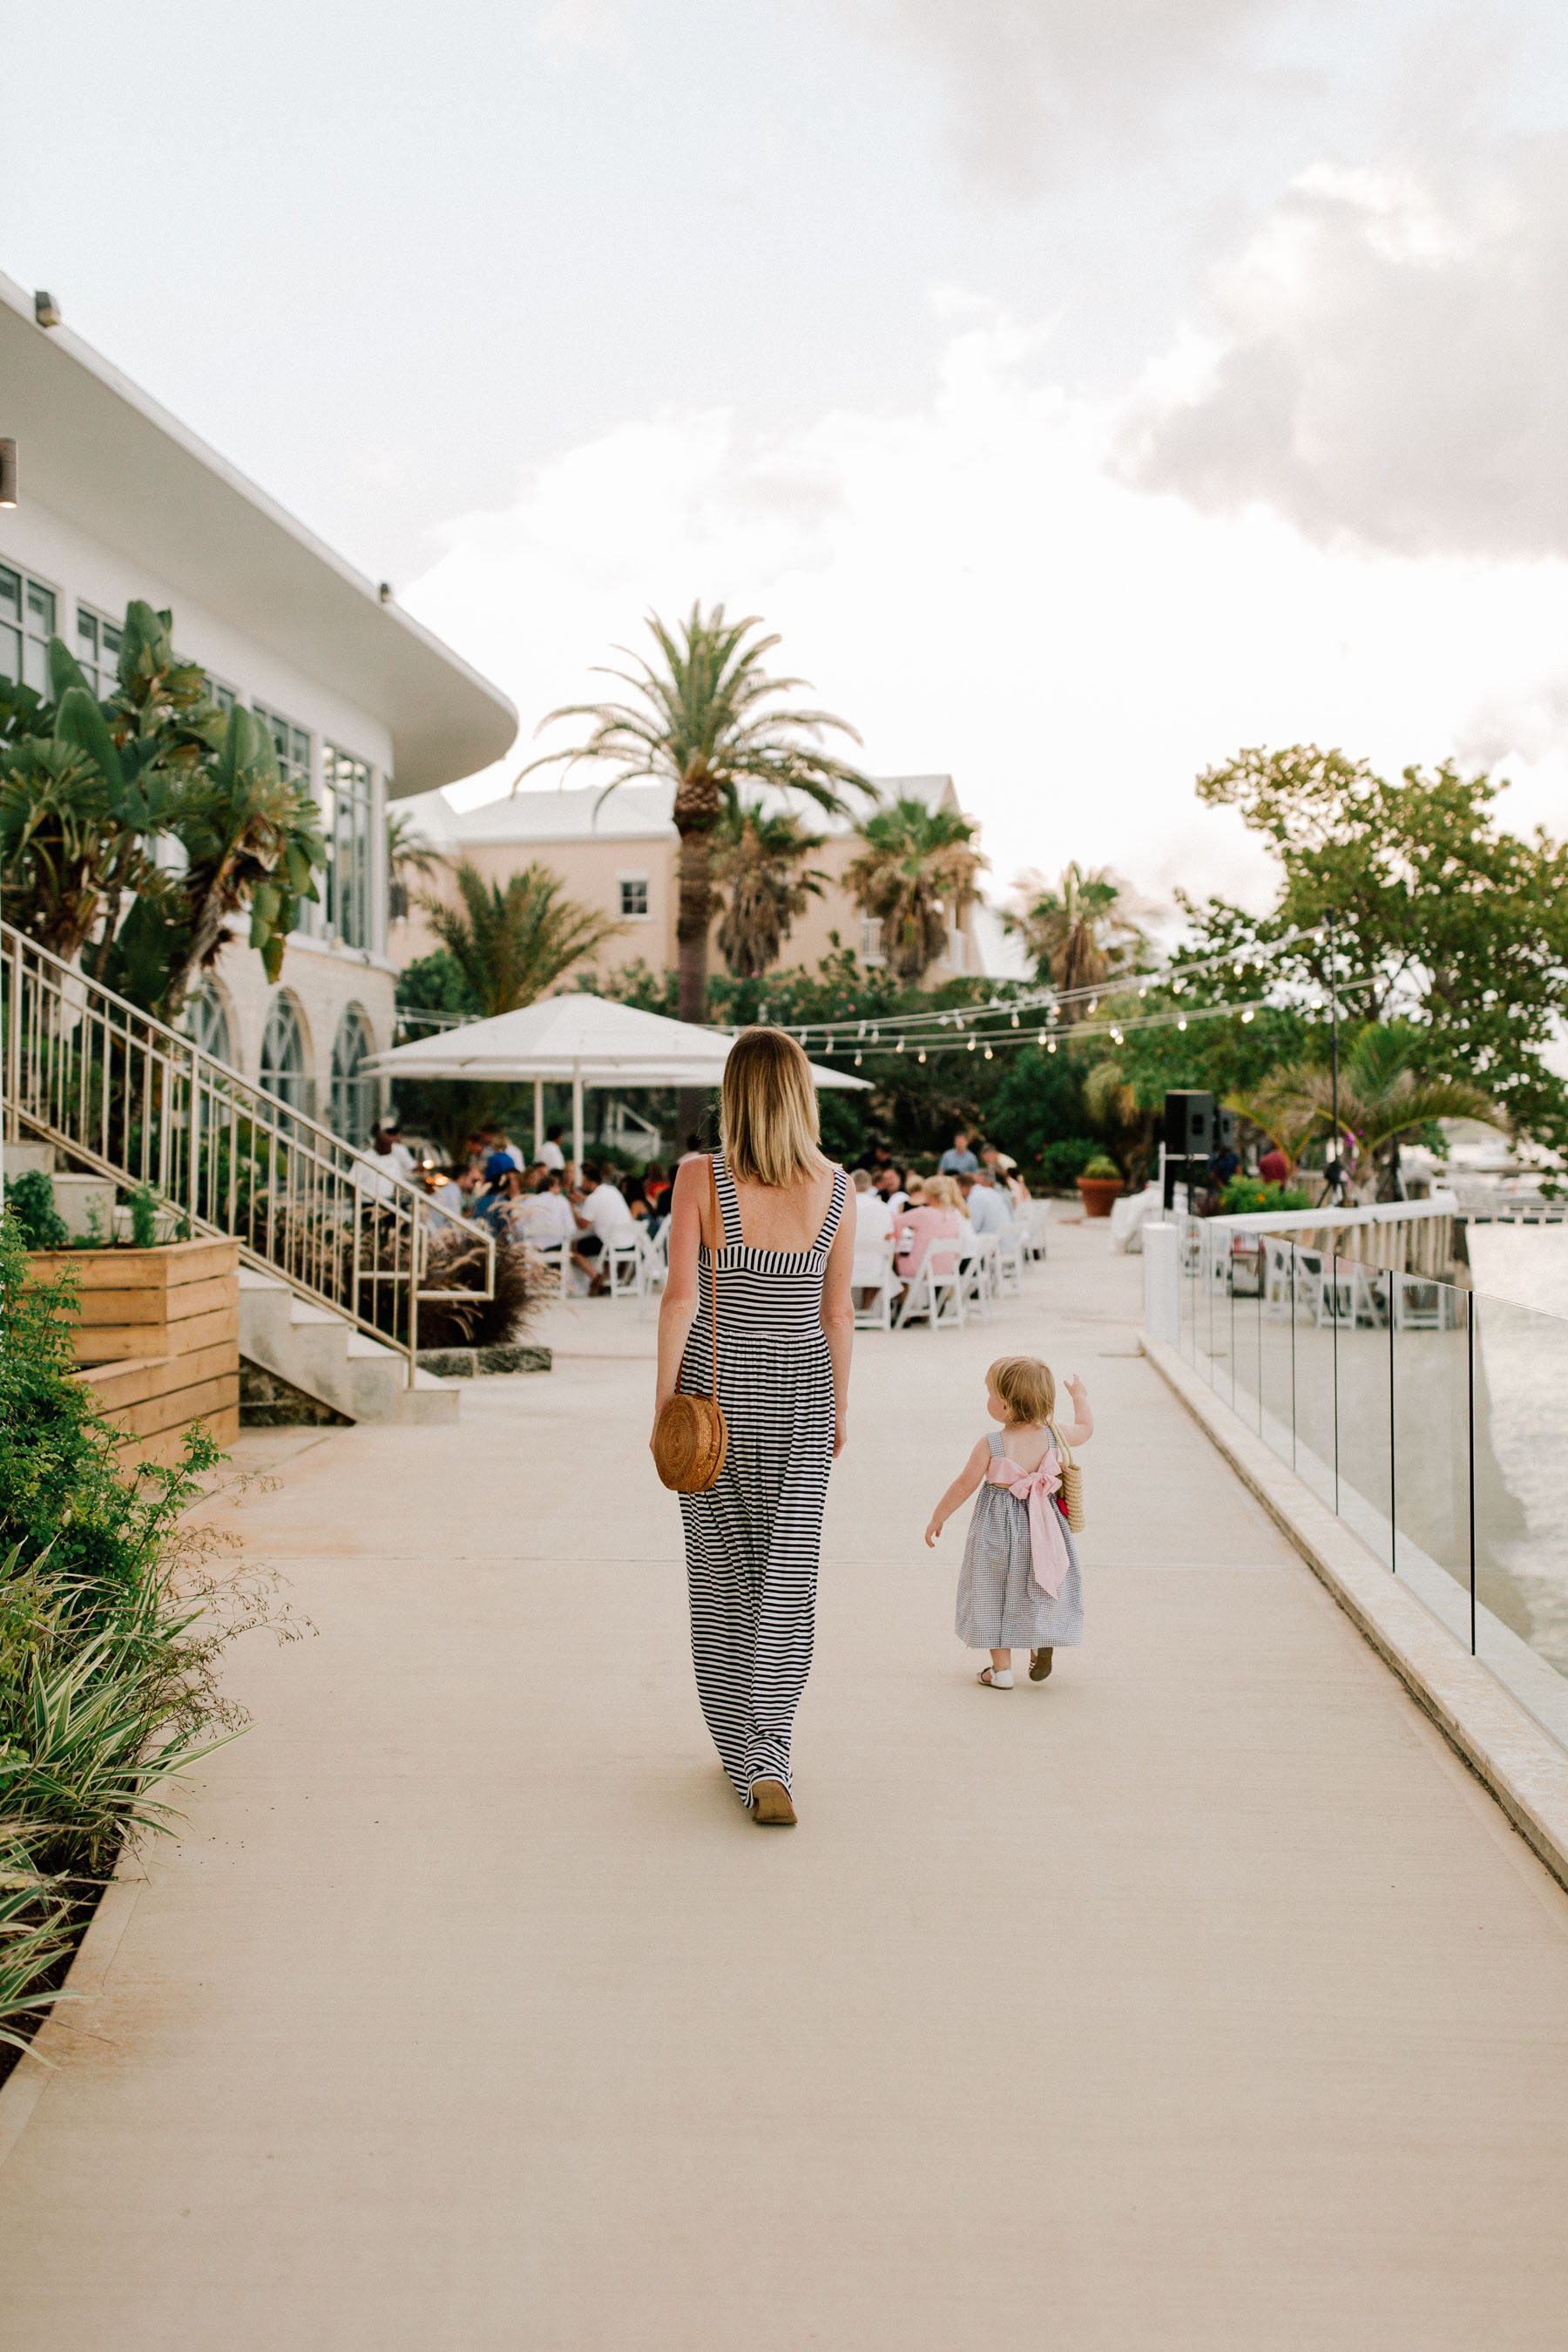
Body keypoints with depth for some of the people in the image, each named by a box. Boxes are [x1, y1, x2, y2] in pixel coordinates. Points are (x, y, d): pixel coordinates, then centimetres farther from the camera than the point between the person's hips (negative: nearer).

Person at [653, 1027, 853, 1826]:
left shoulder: (699, 1178, -11)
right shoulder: (835, 1187, -4)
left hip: (716, 1386, -1)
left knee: (723, 1573, 12)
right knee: (787, 1571, 8)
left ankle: (753, 1759, 18)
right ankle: (766, 1754, 7)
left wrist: (664, 1393, -3)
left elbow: (680, 1295, -14)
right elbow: (838, 1310, 1)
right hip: (801, 1393, 1)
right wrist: (839, 1403, 12)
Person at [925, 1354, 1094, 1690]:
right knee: (1038, 1586, 24)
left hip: (998, 1527, -3)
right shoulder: (1053, 1435, -8)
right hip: (1042, 1525, 3)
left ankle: (1001, 1669, 14)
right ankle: (1042, 1644, 12)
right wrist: (1080, 1398, 31)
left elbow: (964, 1485, -10)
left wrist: (937, 1518, 3)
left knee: (995, 1593, 10)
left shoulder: (990, 1445, -18)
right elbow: (1086, 1429, 12)